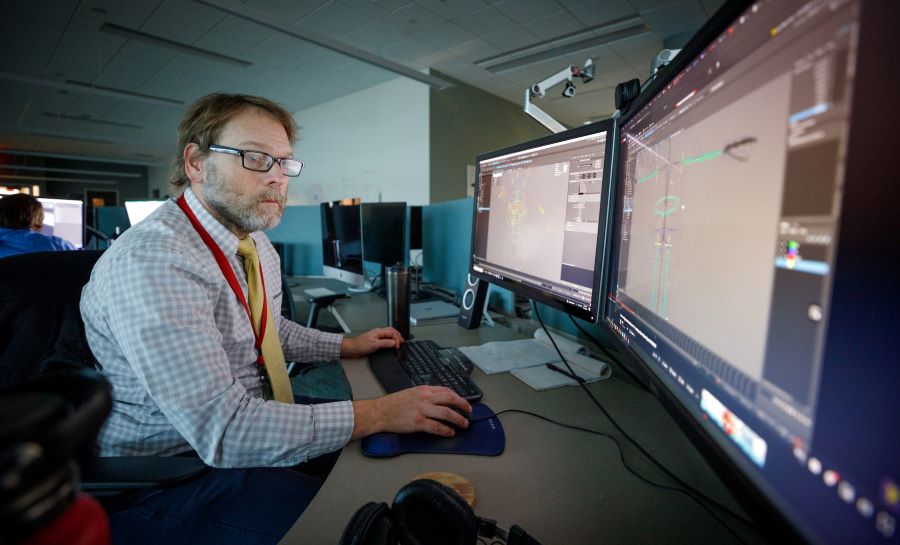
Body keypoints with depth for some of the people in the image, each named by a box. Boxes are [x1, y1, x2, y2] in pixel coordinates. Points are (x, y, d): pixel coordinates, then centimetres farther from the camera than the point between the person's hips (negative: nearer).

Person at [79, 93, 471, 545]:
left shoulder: (256, 243, 2)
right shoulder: (150, 261, -27)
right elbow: (222, 429, -32)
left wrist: (347, 346, 9)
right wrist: (378, 414, -31)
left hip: (247, 431, 8)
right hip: (169, 485, -7)